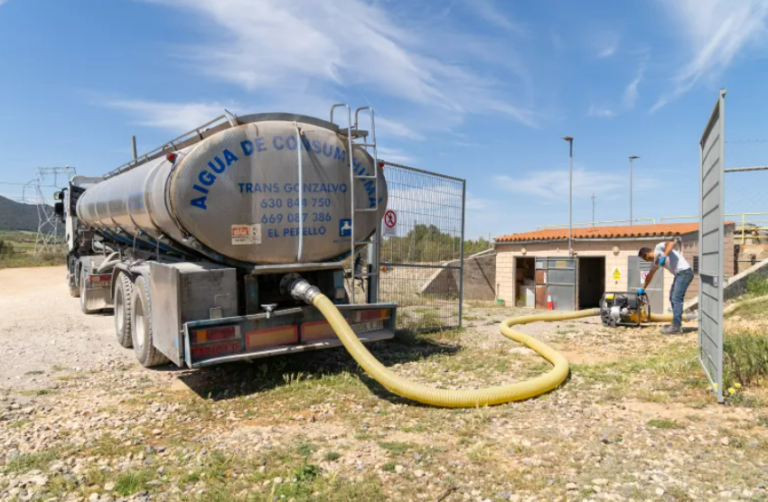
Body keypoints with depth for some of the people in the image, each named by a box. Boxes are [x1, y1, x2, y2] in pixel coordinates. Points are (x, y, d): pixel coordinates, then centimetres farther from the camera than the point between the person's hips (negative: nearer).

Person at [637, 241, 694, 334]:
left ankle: (676, 327, -10)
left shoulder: (658, 247, -5)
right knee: (673, 298, 15)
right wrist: (643, 289, 33)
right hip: (679, 274, 10)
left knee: (676, 299, -11)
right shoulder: (656, 260, 20)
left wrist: (664, 256, -32)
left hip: (684, 272, -10)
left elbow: (671, 243, -25)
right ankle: (676, 324, 21)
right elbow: (650, 275, 28)